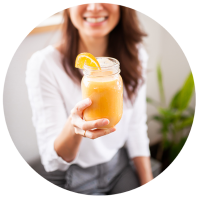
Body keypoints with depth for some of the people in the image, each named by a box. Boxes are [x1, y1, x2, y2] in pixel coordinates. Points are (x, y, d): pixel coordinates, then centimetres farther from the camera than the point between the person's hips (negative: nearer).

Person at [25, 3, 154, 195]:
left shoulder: (135, 55, -7)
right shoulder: (44, 64, -23)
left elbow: (136, 128, 2)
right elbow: (52, 162, -22)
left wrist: (148, 186, -2)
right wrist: (73, 127, -43)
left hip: (123, 166, 4)